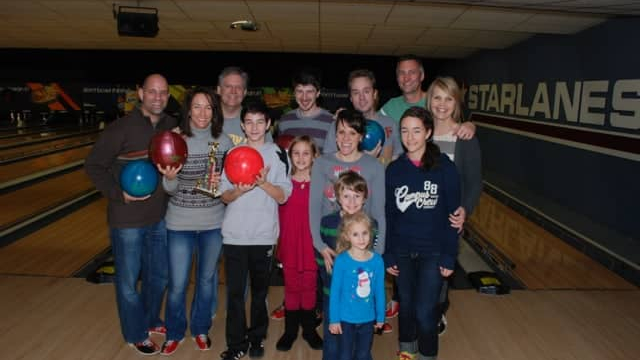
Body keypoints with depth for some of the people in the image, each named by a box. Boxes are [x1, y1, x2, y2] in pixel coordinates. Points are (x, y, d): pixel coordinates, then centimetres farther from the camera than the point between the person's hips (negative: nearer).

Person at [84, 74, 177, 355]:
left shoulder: (173, 127, -1)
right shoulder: (122, 128, -14)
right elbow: (93, 165, -9)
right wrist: (119, 194, -18)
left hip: (160, 217, 4)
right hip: (127, 219, -4)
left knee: (158, 275, 20)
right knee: (129, 280, 11)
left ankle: (151, 320, 44)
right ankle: (136, 334, 32)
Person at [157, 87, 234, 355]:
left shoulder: (224, 142, -5)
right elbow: (170, 190, -6)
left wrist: (221, 183, -17)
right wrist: (169, 178, -29)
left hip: (214, 223, 2)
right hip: (180, 224, -1)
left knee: (207, 280, 16)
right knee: (177, 284, 7)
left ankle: (200, 329, 39)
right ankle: (174, 333, 33)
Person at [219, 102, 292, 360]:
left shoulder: (278, 154, 1)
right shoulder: (233, 154, 5)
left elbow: (283, 196, -2)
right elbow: (224, 196, 4)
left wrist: (263, 183, -20)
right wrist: (239, 190, -17)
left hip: (264, 235, -1)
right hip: (234, 235, 1)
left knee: (260, 290, 11)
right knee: (235, 292, 4)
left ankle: (257, 339, 27)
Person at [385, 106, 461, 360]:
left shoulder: (444, 167, -9)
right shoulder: (393, 169, -2)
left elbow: (453, 214, -7)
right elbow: (388, 215, 3)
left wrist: (449, 256, -8)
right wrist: (387, 255, 3)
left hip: (433, 251, -2)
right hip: (402, 251, 3)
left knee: (425, 311, 0)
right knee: (406, 306, 16)